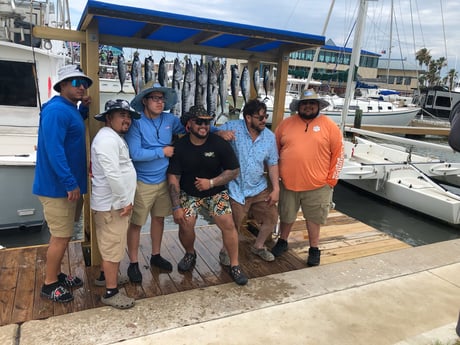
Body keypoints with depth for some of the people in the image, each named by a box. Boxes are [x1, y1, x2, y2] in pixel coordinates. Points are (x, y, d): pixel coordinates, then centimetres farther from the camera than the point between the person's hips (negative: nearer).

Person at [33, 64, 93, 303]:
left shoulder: (70, 110, 10)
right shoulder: (56, 110, -19)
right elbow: (54, 150, -26)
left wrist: (84, 109, 13)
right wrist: (70, 183, -25)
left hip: (65, 184, 10)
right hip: (58, 186, -10)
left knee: (62, 234, 19)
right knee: (61, 237, 1)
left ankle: (56, 274, 34)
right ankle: (49, 284, 18)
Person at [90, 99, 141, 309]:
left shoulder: (116, 137, 16)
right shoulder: (107, 138, -19)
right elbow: (112, 174, -27)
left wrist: (125, 200, 18)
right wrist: (125, 200, -21)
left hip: (114, 202, 11)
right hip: (112, 204, -11)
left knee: (110, 244, 23)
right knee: (113, 247, -2)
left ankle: (105, 275, 40)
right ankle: (111, 292, 8)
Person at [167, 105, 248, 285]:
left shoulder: (219, 143, -14)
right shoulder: (180, 146, -12)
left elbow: (234, 170, -9)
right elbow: (173, 177, -10)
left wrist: (211, 182, -21)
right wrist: (176, 206, -15)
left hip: (216, 192, 0)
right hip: (188, 193, 1)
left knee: (228, 224, -14)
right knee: (185, 224, -15)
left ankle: (234, 265, 5)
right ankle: (190, 254, 19)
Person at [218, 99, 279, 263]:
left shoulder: (269, 136, -2)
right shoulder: (232, 127, -15)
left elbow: (272, 163, 5)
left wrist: (276, 188, 1)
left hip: (259, 188, 5)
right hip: (236, 188, -4)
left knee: (272, 217, 11)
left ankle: (258, 246, 38)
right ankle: (226, 251, 37)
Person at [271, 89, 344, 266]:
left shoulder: (329, 125, -4)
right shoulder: (286, 124, 2)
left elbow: (338, 154, -2)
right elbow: (274, 149, 10)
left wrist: (331, 180, -4)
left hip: (317, 185, -2)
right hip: (288, 183, 2)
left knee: (313, 218, 13)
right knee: (286, 216, 18)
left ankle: (314, 249, 32)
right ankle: (282, 242, 41)